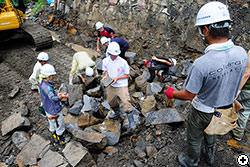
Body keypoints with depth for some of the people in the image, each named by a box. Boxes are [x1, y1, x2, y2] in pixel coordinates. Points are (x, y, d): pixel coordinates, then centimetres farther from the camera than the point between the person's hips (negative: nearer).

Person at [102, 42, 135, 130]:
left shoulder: (123, 62, -19)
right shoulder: (105, 61, -5)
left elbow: (127, 75, -9)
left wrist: (117, 78, -22)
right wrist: (106, 76, -9)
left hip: (122, 85, -5)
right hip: (111, 86, 5)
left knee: (125, 103, -12)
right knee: (110, 101, 20)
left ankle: (131, 121, 5)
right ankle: (117, 112, 50)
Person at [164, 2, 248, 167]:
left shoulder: (201, 64, -38)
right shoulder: (242, 54, -18)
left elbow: (189, 95, -24)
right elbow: (234, 81, 0)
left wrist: (172, 93, -5)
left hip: (203, 111, -6)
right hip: (226, 108, 6)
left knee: (194, 138, 23)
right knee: (211, 132, 34)